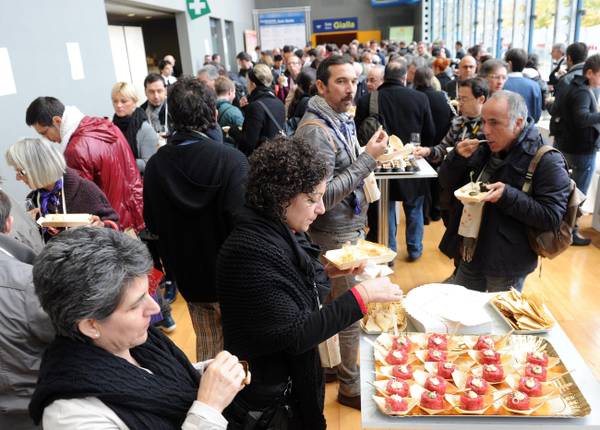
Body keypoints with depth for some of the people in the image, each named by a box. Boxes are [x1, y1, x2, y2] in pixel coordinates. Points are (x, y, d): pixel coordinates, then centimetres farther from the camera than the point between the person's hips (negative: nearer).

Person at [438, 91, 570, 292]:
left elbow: (552, 217, -20)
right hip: (469, 255, 6)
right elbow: (447, 184, 9)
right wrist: (458, 157, -11)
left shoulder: (547, 161, -15)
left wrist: (508, 196, -31)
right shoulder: (485, 150, 4)